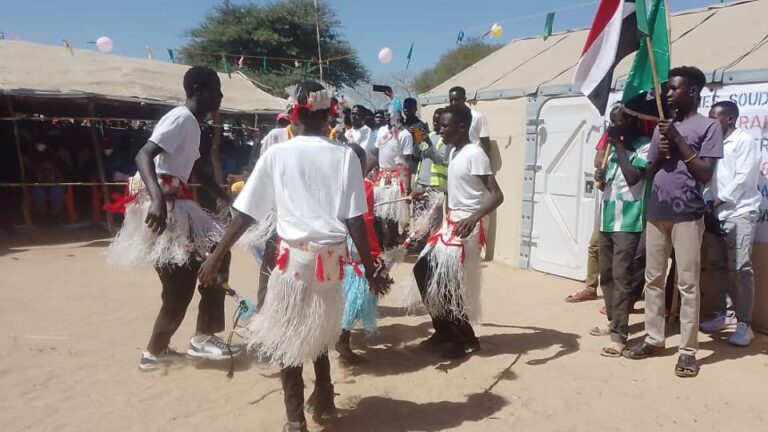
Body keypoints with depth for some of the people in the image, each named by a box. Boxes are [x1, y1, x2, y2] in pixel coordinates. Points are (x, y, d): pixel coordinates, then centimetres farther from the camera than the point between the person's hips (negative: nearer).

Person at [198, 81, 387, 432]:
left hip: (295, 254, -2)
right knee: (317, 330, 23)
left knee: (286, 335, 13)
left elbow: (244, 214, 0)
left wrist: (216, 257, 9)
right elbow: (355, 221, -4)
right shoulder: (344, 156, 0)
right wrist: (370, 270, 4)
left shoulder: (276, 155, 0)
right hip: (332, 256, 3)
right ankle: (323, 400, 39)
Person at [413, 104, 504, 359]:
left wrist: (473, 218, -39)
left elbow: (496, 194, -24)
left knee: (446, 282, -6)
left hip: (467, 226, -9)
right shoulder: (454, 152, 11)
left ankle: (468, 340, 14)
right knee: (424, 271, 9)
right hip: (452, 223, 9)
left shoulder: (474, 154, -17)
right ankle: (444, 332, 23)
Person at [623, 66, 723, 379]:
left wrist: (678, 140, -10)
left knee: (687, 284, -3)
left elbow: (705, 174, -8)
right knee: (653, 280, 9)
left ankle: (687, 349, 5)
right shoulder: (662, 127, 16)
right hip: (656, 213, 6)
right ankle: (653, 339, 19)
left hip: (687, 216, -6)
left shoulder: (708, 127, -1)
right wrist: (660, 153, -3)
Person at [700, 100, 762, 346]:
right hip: (715, 213, 7)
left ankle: (744, 324, -2)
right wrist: (708, 205, -2)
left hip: (739, 212, -7)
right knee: (718, 266, 9)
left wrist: (717, 201, -12)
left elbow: (744, 178, -12)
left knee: (739, 268, -8)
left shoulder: (744, 141, -2)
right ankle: (720, 315, 19)